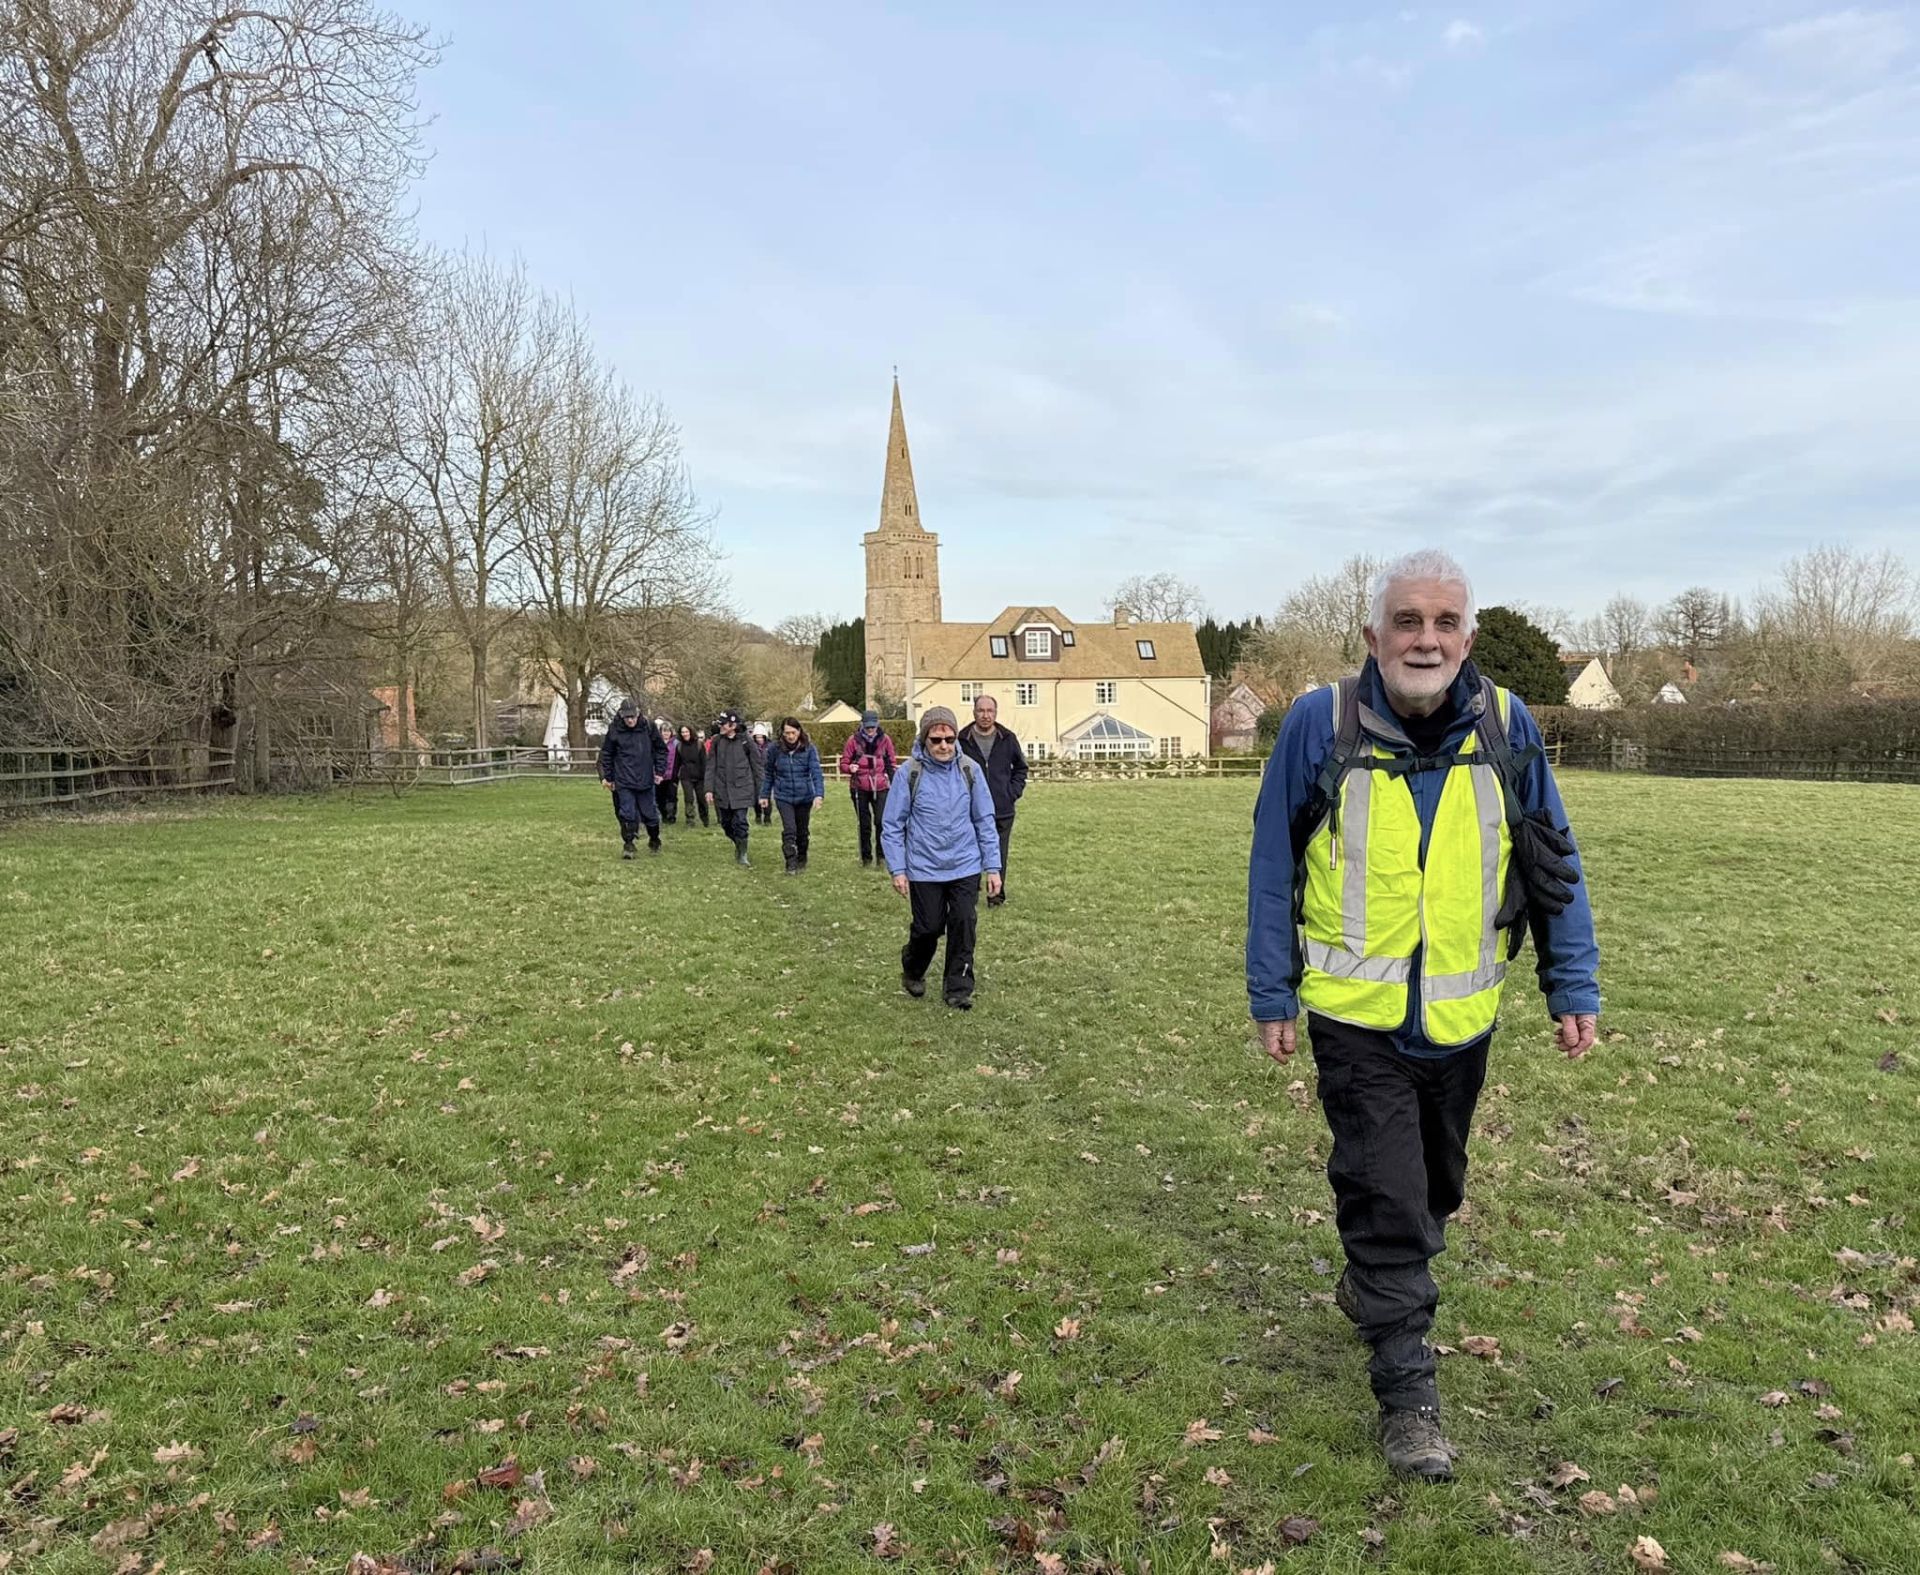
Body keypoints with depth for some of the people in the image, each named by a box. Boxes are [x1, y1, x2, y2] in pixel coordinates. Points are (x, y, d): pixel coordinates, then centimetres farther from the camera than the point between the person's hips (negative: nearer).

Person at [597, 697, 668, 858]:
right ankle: (628, 845, 6)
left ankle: (654, 841, 30)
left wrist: (660, 771, 1)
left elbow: (661, 749, 6)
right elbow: (606, 754, 5)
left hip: (645, 780, 1)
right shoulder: (614, 730, -5)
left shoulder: (649, 727, -5)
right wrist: (608, 777, 6)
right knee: (627, 814, -5)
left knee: (650, 813, 9)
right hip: (623, 782, -1)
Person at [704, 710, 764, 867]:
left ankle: (742, 853, 6)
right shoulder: (716, 742, 3)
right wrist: (709, 789, -3)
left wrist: (759, 792, 2)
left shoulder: (745, 742, -4)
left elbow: (756, 767, 2)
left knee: (740, 822, -9)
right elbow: (710, 766, 4)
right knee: (726, 823, 10)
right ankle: (738, 844, 35)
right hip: (722, 790, 3)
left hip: (741, 790, -3)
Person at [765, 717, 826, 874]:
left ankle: (802, 860, 35)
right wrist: (765, 794, 9)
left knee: (803, 831, 14)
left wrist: (819, 794, -28)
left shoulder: (808, 748, -9)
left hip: (804, 796, 1)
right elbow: (769, 773, 5)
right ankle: (791, 864, -3)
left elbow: (816, 772, -16)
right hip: (783, 796, -1)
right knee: (789, 830, -13)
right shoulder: (775, 749, -6)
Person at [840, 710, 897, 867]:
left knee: (881, 821, -11)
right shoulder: (854, 741, -4)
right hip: (859, 788, 0)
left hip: (880, 788, 0)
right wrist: (849, 768, -22)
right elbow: (843, 763, 0)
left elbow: (891, 764, 10)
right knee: (864, 824, 9)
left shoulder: (885, 740, 1)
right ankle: (866, 857, 23)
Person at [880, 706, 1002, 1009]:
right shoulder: (910, 773, -9)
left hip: (966, 867, 2)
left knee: (963, 927, -1)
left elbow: (985, 821, 3)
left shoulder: (970, 770, -3)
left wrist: (992, 866, 2)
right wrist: (897, 870, -7)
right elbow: (892, 825, -3)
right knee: (928, 928, 5)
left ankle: (959, 988, 15)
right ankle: (912, 973, 34)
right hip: (924, 868, -2)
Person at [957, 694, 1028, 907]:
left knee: (999, 856, 5)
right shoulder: (962, 740, -2)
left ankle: (997, 895, 16)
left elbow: (1020, 768, 16)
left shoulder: (1008, 739, 5)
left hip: (1002, 810, 1)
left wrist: (1014, 792, 5)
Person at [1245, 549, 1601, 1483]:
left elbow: (1554, 866, 4)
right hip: (1356, 1015, -3)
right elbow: (1274, 867, -4)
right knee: (1383, 1194, -1)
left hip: (1461, 1015, 4)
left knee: (1435, 1186, 22)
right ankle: (1407, 1393, 14)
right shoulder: (1320, 725, -11)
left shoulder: (1506, 727, -5)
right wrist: (1272, 996, -3)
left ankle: (1372, 1283, 50)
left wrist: (1573, 988, 1)